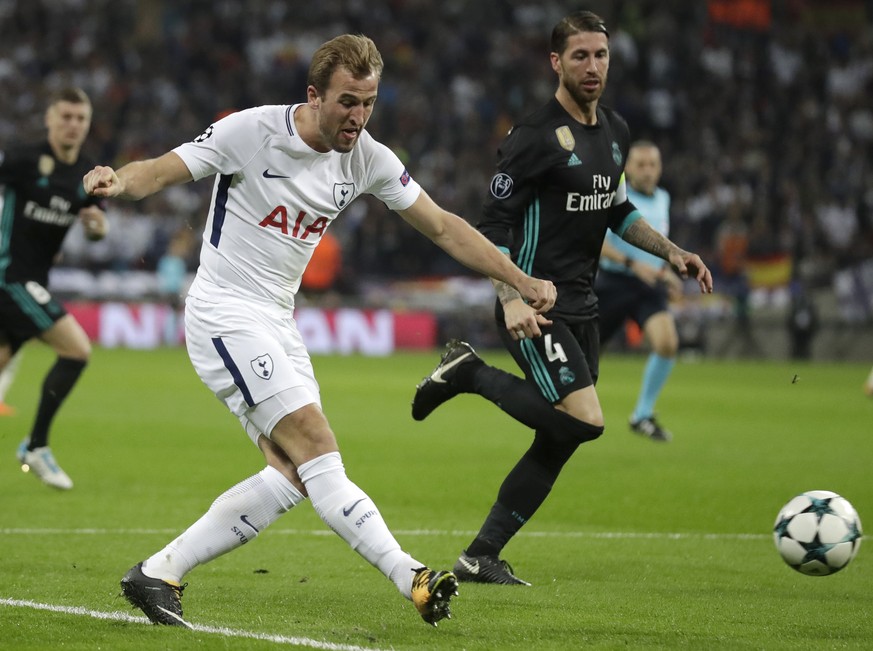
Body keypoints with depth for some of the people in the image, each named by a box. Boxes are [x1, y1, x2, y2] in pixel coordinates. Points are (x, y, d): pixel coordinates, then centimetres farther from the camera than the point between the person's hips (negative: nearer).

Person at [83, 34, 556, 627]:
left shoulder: (367, 159, 1)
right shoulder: (250, 132, -15)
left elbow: (443, 227, 6)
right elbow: (161, 171, -15)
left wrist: (521, 280, 0)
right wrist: (120, 181, -38)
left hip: (277, 321, 8)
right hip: (224, 312, -7)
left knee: (292, 476, -2)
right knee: (317, 447, -18)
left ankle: (158, 574, 5)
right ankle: (412, 579, -27)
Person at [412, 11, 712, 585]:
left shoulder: (616, 132, 12)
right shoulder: (537, 137, -14)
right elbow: (494, 223, -15)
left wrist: (673, 253, 15)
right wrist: (511, 299, -27)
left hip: (581, 309, 8)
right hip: (536, 311, -8)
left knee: (559, 442, 5)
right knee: (585, 420, -22)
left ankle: (481, 558, 13)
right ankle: (471, 374, -3)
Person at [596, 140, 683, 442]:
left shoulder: (662, 199, 11)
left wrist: (664, 270, 13)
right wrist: (632, 264, -29)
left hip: (649, 286, 4)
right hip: (613, 283, -4)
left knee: (667, 343, -21)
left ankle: (642, 416, -7)